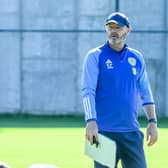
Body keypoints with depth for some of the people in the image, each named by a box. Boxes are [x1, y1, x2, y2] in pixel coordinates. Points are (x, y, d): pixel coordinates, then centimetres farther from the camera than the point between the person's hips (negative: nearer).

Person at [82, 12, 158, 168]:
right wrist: (91, 121, -22)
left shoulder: (136, 57, 12)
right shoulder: (95, 56, -1)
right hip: (104, 131, -4)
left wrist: (152, 122, 7)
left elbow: (145, 93, 16)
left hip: (131, 131, 4)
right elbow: (88, 91, -10)